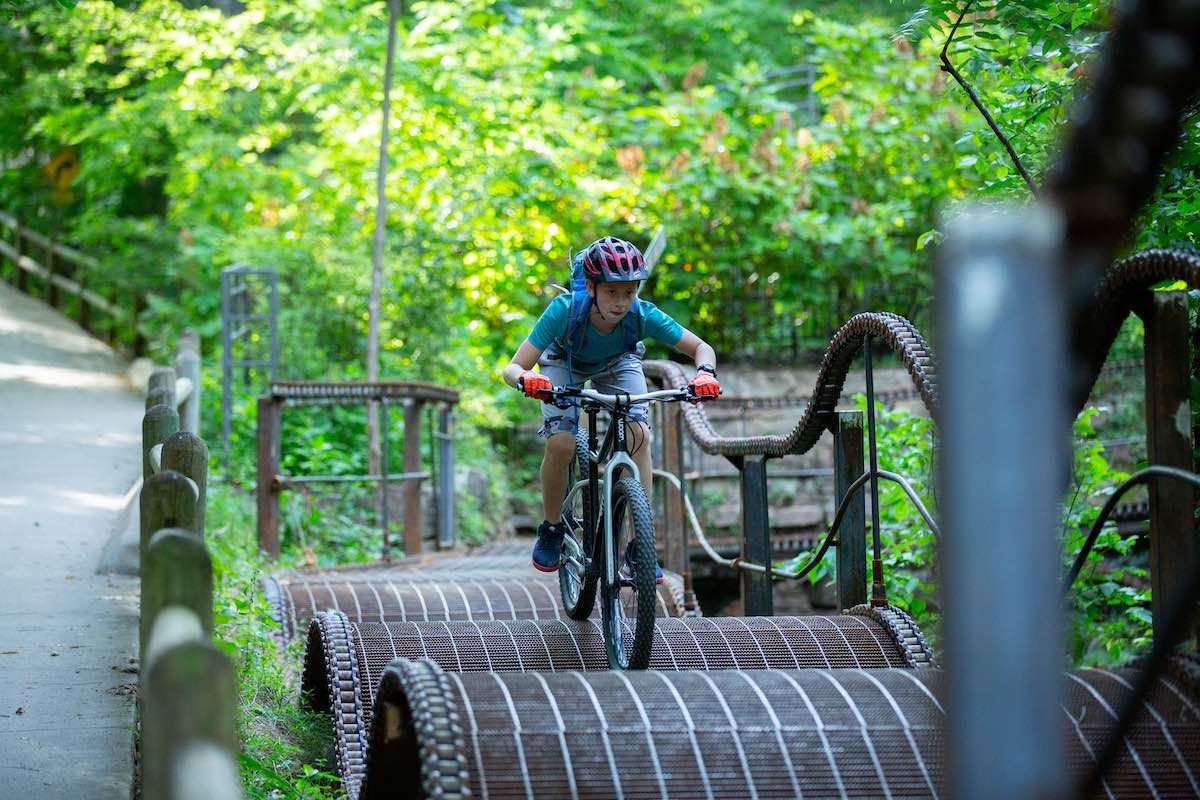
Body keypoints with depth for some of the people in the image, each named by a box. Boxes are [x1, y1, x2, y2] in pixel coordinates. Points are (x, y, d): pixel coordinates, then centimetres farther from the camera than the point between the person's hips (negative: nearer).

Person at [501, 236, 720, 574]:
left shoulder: (642, 315, -35)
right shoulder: (564, 311, -39)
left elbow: (701, 348, -24)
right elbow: (512, 368, -39)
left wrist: (705, 373, -46)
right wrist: (525, 379, -63)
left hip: (618, 364, 2)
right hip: (565, 363, -1)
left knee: (638, 435, -20)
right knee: (560, 444, -21)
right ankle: (551, 530, 3)